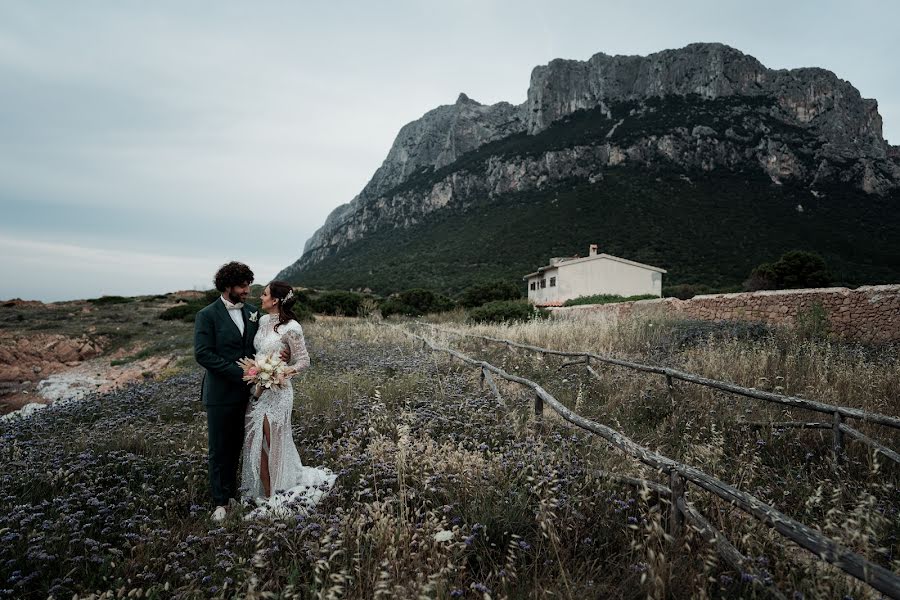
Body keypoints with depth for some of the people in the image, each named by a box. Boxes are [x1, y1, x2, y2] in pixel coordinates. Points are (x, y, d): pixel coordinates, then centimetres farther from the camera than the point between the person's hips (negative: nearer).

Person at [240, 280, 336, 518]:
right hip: (258, 389, 7)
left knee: (273, 444, 5)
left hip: (276, 390, -7)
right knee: (256, 443, 10)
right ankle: (267, 494, 25)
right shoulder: (263, 321, 6)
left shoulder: (291, 328, -16)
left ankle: (274, 498, 25)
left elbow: (303, 361, -11)